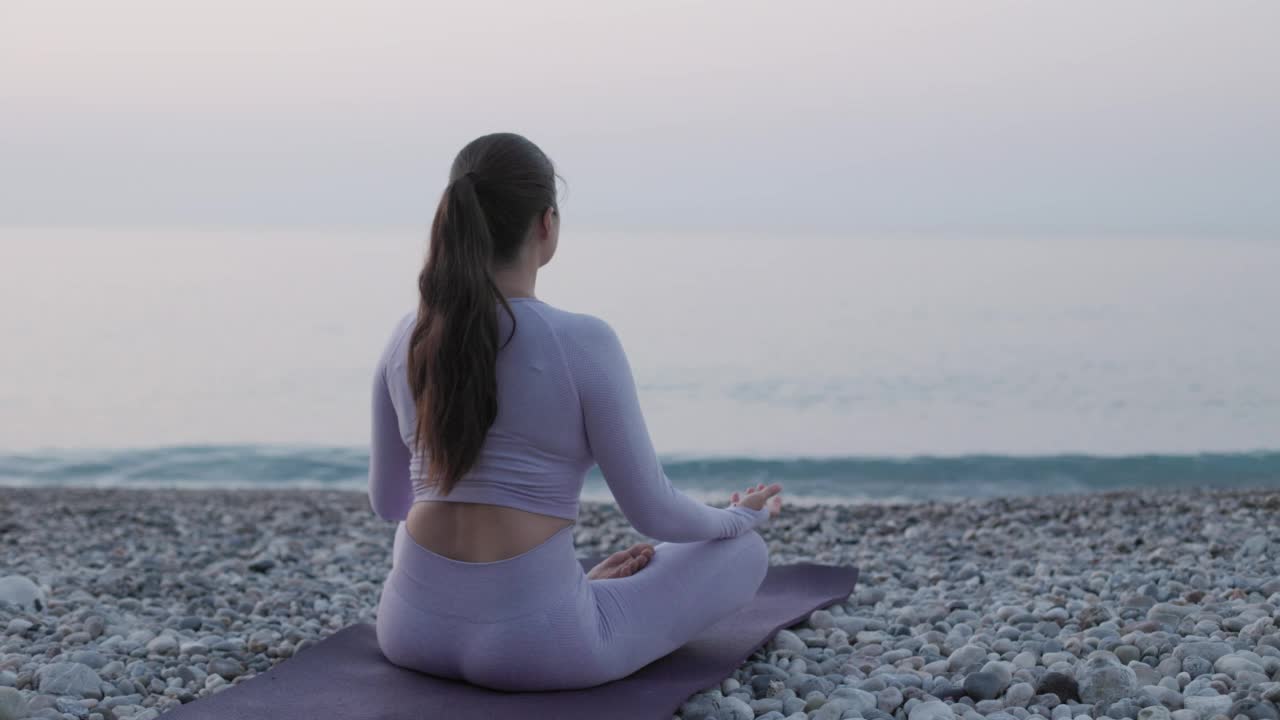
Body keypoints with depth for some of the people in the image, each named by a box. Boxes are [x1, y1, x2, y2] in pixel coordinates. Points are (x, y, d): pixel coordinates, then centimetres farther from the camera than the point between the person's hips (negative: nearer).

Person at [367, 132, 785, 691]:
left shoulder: (408, 337, 2)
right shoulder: (584, 343, -14)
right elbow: (652, 513, -7)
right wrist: (737, 518, 16)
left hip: (411, 626, 5)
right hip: (532, 644, -5)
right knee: (745, 551, 17)